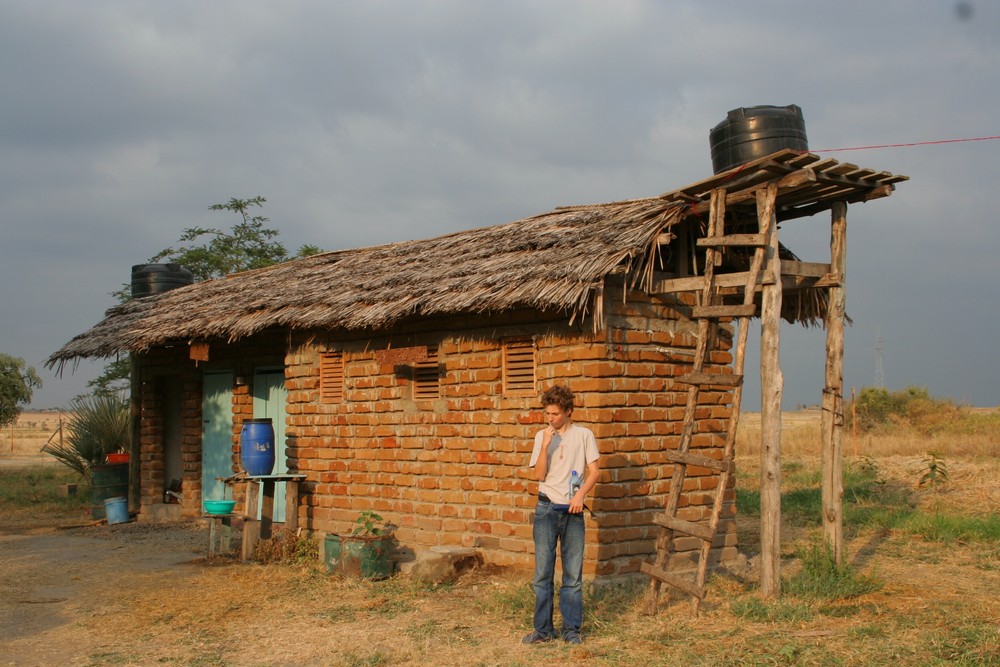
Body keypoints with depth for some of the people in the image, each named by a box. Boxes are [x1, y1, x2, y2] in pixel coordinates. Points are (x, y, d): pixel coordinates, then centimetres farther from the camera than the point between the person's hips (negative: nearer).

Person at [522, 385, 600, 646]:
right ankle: (543, 628, 11)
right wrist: (545, 446, -12)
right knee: (543, 572, 3)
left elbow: (593, 472, 1)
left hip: (572, 510, -1)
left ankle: (571, 629, 12)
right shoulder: (542, 436, 6)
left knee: (573, 573, 3)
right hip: (546, 509, 1)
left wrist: (581, 494, -14)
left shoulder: (584, 435, 2)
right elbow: (539, 475, -1)